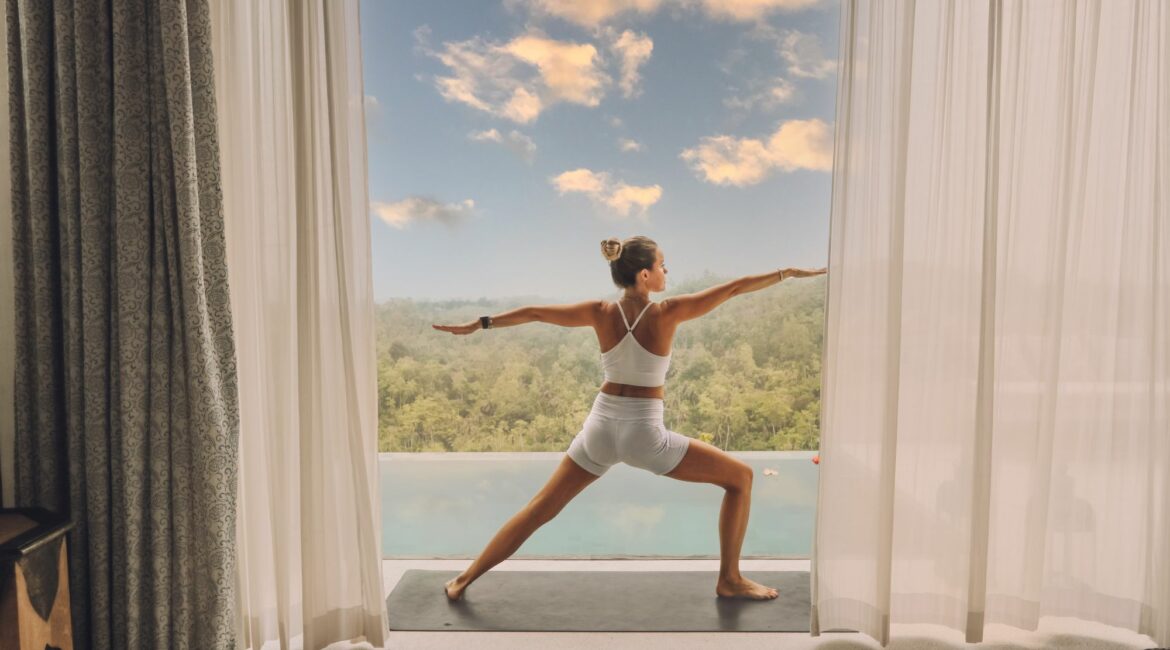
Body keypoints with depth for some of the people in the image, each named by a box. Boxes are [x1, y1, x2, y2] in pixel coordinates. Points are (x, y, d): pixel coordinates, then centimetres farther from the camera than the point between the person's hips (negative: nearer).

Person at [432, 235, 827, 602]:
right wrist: (789, 272, 4)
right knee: (740, 476, 12)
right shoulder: (667, 313, -12)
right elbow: (735, 287, -7)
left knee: (540, 509, 18)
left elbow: (533, 313, 5)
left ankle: (464, 580, 23)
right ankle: (729, 580, 17)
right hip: (644, 435, -4)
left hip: (600, 429, 4)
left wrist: (477, 324, 16)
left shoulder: (601, 313, -2)